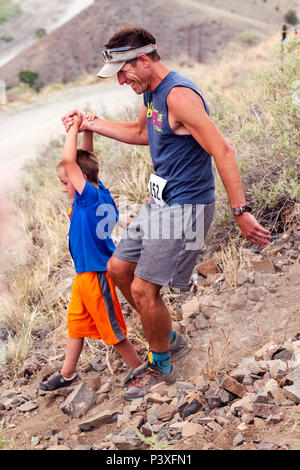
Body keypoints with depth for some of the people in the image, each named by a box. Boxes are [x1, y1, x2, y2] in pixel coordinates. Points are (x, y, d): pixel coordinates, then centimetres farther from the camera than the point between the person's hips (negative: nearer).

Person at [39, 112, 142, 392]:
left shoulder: (90, 196, -22)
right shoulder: (100, 194, 3)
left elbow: (69, 160, -28)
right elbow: (82, 161, 13)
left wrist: (75, 126, -19)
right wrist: (86, 129, 5)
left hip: (96, 274, -10)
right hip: (85, 274, 10)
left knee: (111, 328, 4)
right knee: (76, 324, 20)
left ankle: (140, 371, 18)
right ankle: (67, 375, 34)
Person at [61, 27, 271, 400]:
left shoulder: (179, 95, -23)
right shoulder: (152, 92, 8)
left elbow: (223, 152, -27)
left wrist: (240, 212, -29)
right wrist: (89, 124, 25)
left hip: (184, 207, -10)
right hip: (160, 203, 10)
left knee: (143, 289, -7)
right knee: (119, 268, 16)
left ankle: (161, 366, 16)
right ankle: (163, 335, 33)